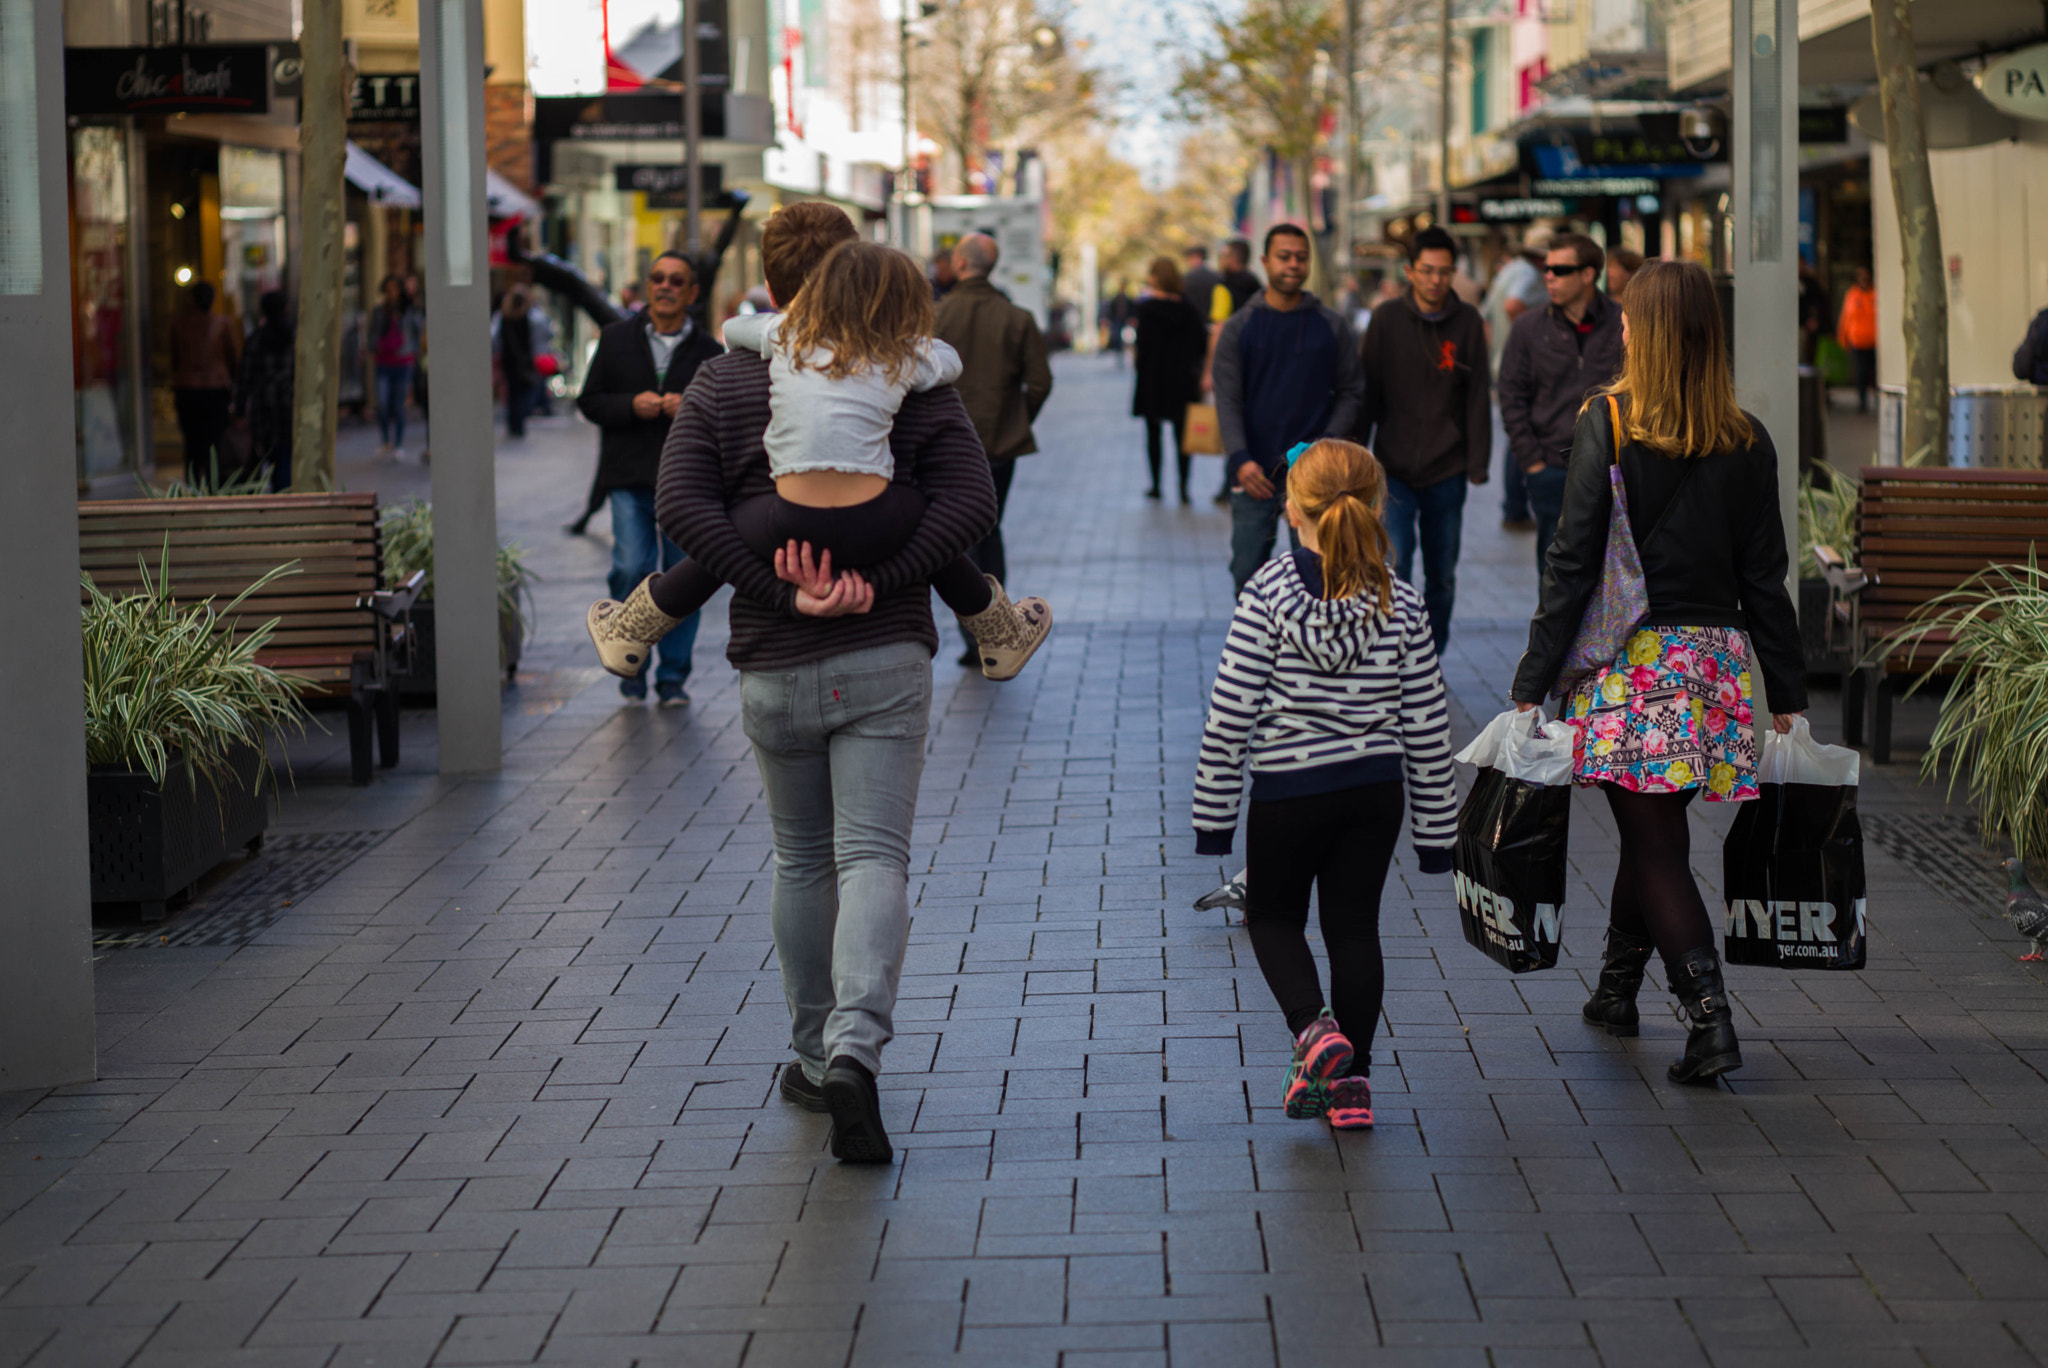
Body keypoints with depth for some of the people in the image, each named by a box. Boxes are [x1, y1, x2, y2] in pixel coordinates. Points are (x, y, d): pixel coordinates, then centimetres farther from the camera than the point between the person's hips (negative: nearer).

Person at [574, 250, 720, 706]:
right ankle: (633, 664, 9)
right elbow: (589, 400, 7)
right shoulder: (616, 339, 7)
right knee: (632, 569, -11)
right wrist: (632, 406, -11)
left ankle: (672, 676, 14)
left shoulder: (708, 351, 4)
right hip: (631, 479, 0)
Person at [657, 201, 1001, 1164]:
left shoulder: (724, 381, 3)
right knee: (875, 858, -5)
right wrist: (877, 579, -13)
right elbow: (970, 500, -9)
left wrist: (781, 591, -13)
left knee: (802, 863, 17)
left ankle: (814, 1059, 26)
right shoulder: (909, 378, 1)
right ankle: (856, 1050, -25)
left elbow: (681, 506, -10)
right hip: (885, 659, -1)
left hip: (773, 668, 2)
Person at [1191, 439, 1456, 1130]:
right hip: (1376, 790, 3)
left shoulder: (1267, 595, -13)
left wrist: (1214, 811, -2)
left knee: (1272, 914, 17)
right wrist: (1436, 827, 9)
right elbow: (1428, 725, 0)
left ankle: (1313, 1029, -8)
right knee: (1354, 924, 13)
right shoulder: (1402, 606, -4)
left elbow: (1230, 712, -12)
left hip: (1288, 789, -3)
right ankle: (1348, 1078, 16)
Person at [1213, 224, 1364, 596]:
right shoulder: (1239, 327, 5)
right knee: (1247, 572, 2)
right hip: (1254, 474, 0)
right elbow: (1227, 399, 0)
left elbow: (1350, 393, 8)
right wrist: (1241, 460, -15)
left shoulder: (1332, 327, 6)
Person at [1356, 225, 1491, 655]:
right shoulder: (1386, 319, -1)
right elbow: (1368, 393, 3)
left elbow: (1477, 399, 3)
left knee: (1442, 575, 9)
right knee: (1395, 565, -12)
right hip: (1395, 469, -1)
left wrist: (1478, 463, 0)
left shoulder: (1468, 322, 1)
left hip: (1447, 473, 2)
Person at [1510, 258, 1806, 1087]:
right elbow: (1764, 578, 5)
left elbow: (1573, 566, -9)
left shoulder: (1608, 425, -7)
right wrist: (1787, 697, 11)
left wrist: (1533, 684, -5)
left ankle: (1709, 1017, -15)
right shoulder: (1747, 443, 4)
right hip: (1718, 656, 4)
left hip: (1630, 660, -4)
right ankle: (1617, 988, 35)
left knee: (1655, 843, -3)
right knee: (1651, 832, 20)